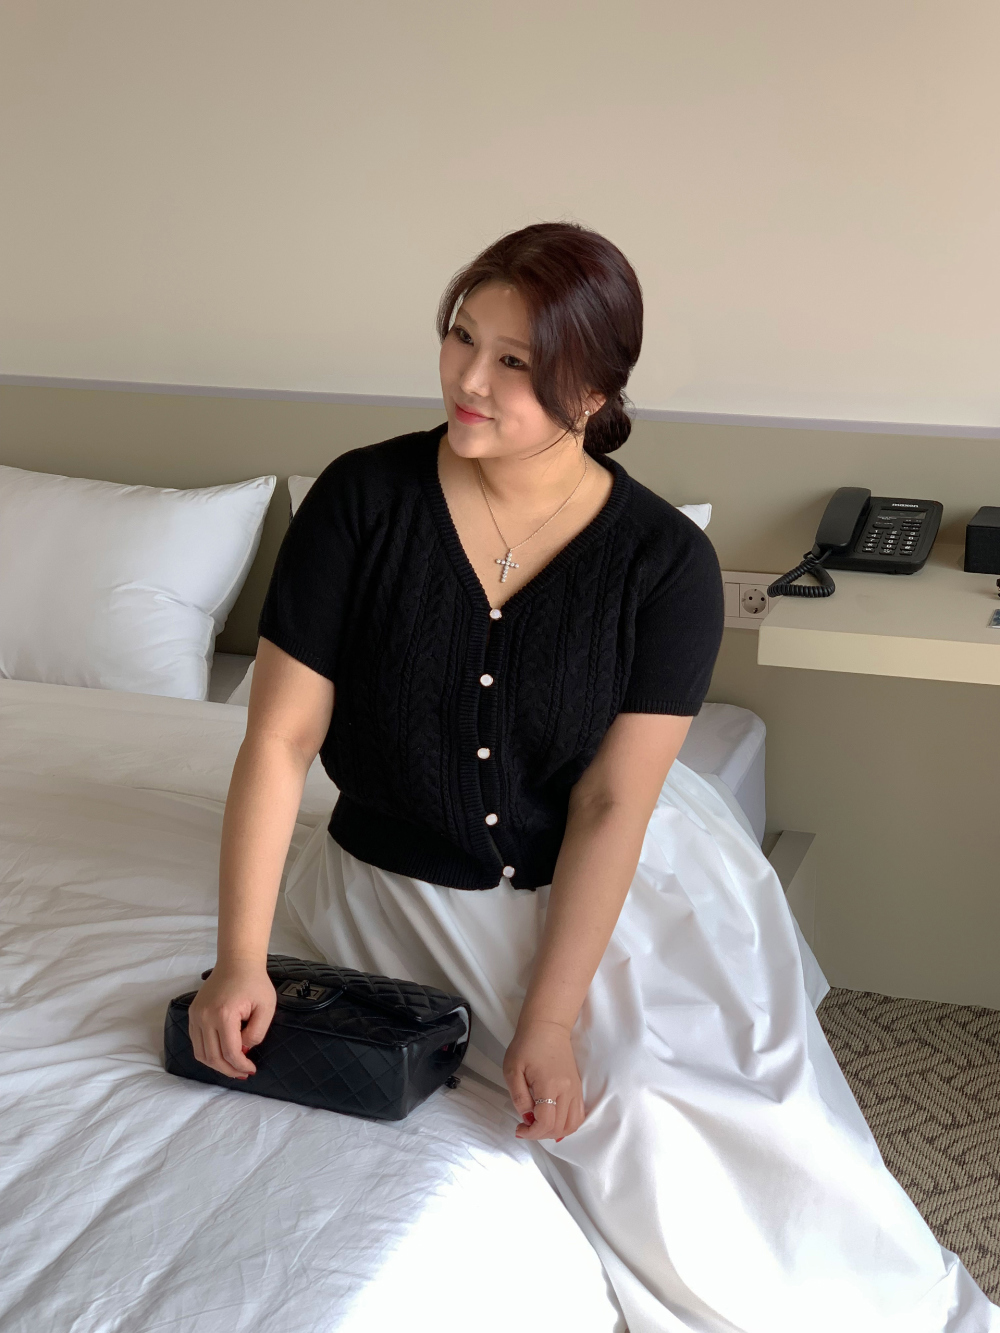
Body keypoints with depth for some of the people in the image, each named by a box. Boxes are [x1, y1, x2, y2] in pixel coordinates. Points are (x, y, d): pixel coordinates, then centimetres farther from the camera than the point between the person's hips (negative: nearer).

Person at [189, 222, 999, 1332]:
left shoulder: (667, 564, -12)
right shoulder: (362, 501, -11)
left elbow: (610, 803, -15)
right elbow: (280, 738, -12)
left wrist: (549, 1020, -22)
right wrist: (241, 961, -19)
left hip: (614, 878, 0)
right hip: (414, 891, 0)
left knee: (747, 1099, -17)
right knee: (635, 1124, -19)